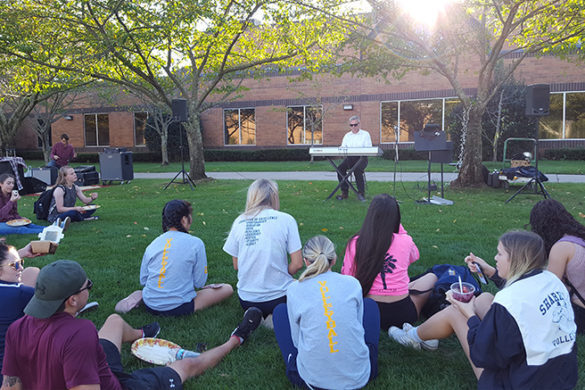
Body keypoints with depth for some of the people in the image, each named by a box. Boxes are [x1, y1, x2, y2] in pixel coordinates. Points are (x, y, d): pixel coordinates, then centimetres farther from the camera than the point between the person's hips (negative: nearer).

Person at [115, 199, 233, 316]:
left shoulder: (151, 245, 2)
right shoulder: (195, 243, -11)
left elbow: (143, 280, 7)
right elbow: (199, 282, -8)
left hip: (150, 306, 7)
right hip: (178, 308, -6)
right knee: (228, 289, 3)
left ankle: (143, 295, 10)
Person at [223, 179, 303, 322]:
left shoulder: (239, 222, -2)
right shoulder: (286, 220, -10)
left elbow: (236, 266, 4)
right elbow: (297, 264, -10)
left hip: (246, 300, 4)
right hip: (278, 297, -4)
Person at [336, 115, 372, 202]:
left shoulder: (365, 134, 8)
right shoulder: (347, 135, 20)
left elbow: (369, 149, -1)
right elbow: (343, 147, 13)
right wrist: (342, 148, -12)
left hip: (361, 157, -4)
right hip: (349, 158, 4)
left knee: (357, 170, -34)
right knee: (340, 168, -24)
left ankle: (361, 193, -23)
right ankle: (344, 192, -18)